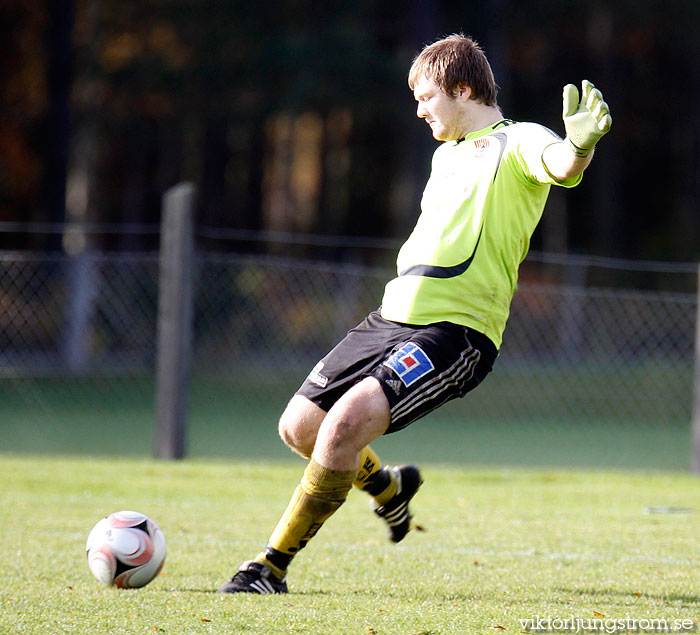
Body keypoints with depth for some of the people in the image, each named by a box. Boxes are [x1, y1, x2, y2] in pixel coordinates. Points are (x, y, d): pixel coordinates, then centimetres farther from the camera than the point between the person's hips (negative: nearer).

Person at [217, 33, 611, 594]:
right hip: (393, 317, 9)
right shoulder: (447, 153, 21)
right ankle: (388, 488, 40)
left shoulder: (518, 144, -5)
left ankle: (272, 566, -16)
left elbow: (560, 166, -30)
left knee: (348, 422, -27)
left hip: (456, 331, -9)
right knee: (300, 426, 10)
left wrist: (580, 144, -51)